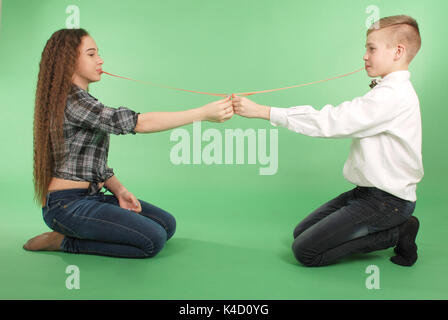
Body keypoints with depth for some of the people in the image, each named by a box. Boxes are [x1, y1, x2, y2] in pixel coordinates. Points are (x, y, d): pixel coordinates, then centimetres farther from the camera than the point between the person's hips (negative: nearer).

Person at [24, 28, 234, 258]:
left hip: (91, 195, 10)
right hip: (67, 204, -10)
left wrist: (119, 191, -1)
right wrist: (203, 113, -26)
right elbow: (136, 122, -26)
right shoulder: (70, 101, -17)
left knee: (167, 224, 4)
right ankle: (64, 241, -4)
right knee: (153, 240, -20)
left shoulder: (81, 99, 15)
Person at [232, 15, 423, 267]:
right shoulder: (394, 91, 12)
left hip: (386, 201, -10)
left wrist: (261, 111, -24)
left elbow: (329, 122, -25)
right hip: (368, 191, 10)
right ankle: (397, 228, 10)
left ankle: (397, 234, 0)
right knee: (301, 232, 12)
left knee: (305, 251, -12)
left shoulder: (393, 95, -21)